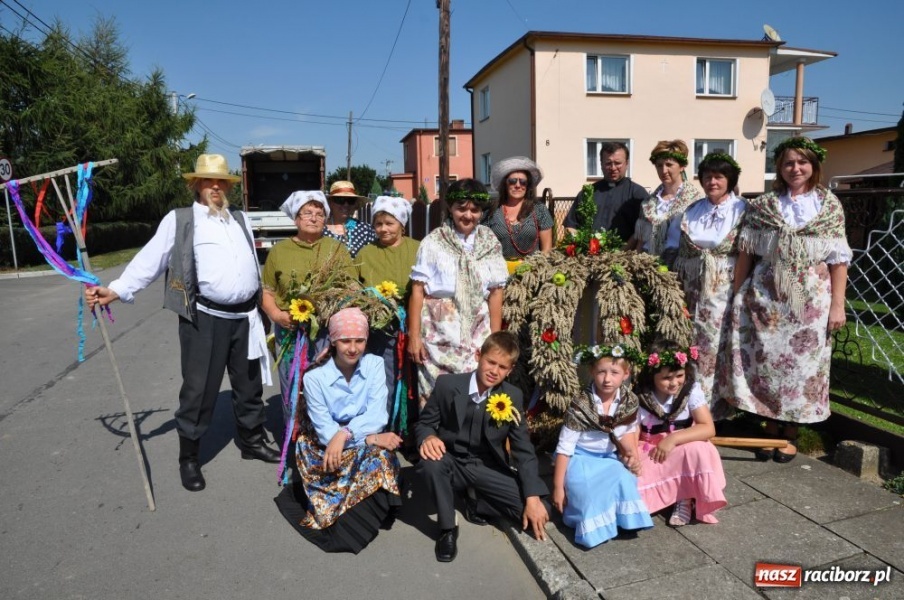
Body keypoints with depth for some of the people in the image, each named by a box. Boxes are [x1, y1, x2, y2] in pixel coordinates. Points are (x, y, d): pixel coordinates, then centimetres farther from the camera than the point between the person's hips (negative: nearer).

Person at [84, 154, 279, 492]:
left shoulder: (240, 219, 15)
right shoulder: (179, 220, 0)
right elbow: (149, 260, -7)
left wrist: (263, 304, 19)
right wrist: (115, 290, -18)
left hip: (244, 317, 5)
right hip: (205, 318, -5)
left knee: (249, 385, 16)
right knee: (199, 389, 1)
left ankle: (253, 442, 35)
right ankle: (189, 459, 19)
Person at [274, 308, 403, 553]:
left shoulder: (375, 365, -5)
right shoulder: (315, 377, -10)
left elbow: (376, 416, -14)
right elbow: (324, 430, -16)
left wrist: (344, 433, -31)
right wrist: (370, 438, -26)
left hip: (366, 448, 3)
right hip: (324, 451, -3)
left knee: (382, 455, -30)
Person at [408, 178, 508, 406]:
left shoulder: (490, 244, 7)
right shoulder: (433, 242, 0)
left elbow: (495, 293, 7)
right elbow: (418, 290, -1)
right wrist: (414, 336, -4)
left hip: (478, 334, 2)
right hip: (439, 333, -2)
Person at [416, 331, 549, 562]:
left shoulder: (513, 397, -8)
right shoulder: (447, 384, -13)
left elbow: (523, 450, -6)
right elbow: (424, 423, -3)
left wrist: (533, 499, -16)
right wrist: (428, 438, -30)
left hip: (488, 469, 1)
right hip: (452, 463, -1)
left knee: (536, 511, -17)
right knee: (431, 463, -36)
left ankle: (477, 506, 9)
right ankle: (447, 528, -11)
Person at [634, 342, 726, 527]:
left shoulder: (691, 390, -13)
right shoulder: (640, 398, -14)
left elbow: (708, 429, -17)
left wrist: (673, 439, -28)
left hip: (684, 452, 0)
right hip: (650, 453, 0)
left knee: (699, 451, -33)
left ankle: (685, 499, -12)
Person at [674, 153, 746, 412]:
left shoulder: (741, 210, -1)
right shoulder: (692, 211, 12)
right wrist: (677, 287, 9)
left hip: (725, 291, -4)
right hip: (694, 291, 4)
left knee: (719, 345, -2)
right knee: (694, 346, 6)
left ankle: (718, 404, 11)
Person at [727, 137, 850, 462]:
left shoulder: (829, 205, 4)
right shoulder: (762, 205, 6)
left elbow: (838, 259, 1)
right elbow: (746, 253, 5)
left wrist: (838, 304, -4)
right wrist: (738, 297, 2)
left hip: (810, 299, 0)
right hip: (766, 296, 1)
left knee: (802, 362, 4)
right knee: (765, 360, 2)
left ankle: (790, 432, 19)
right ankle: (770, 427, 18)